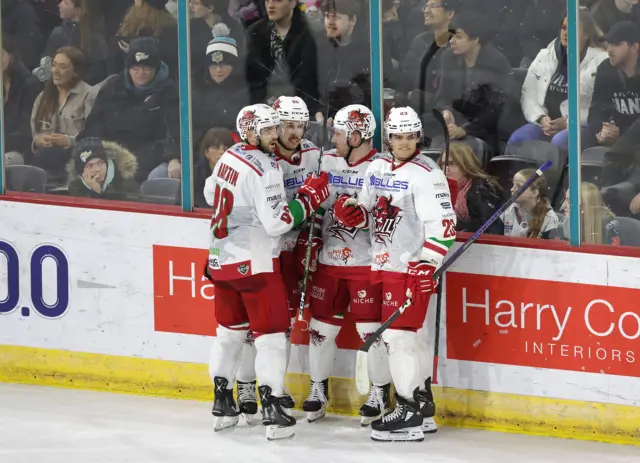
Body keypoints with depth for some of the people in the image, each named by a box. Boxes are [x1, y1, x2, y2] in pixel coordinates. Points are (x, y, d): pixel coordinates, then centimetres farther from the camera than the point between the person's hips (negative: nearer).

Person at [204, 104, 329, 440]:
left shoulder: (229, 157, 6)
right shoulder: (264, 169, -20)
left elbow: (211, 193, 23)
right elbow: (276, 222, -23)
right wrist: (309, 198, -14)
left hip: (222, 259, 8)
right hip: (255, 262, -8)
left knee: (230, 330, 18)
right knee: (271, 333, -4)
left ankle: (222, 404, 23)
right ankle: (272, 410, -9)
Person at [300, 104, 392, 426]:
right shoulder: (328, 162, 6)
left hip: (366, 263, -5)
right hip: (328, 260, 5)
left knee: (370, 328, -3)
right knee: (321, 325, 9)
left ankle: (380, 393, 11)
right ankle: (318, 389, 23)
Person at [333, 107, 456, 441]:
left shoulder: (427, 175, -13)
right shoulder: (376, 169, 10)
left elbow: (442, 224, -17)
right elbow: (368, 211, 21)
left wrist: (428, 264, -23)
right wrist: (353, 213, -2)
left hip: (412, 266, -8)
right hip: (386, 263, 8)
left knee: (398, 334, -11)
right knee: (408, 334, 14)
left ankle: (409, 414, -7)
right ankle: (423, 406, 24)